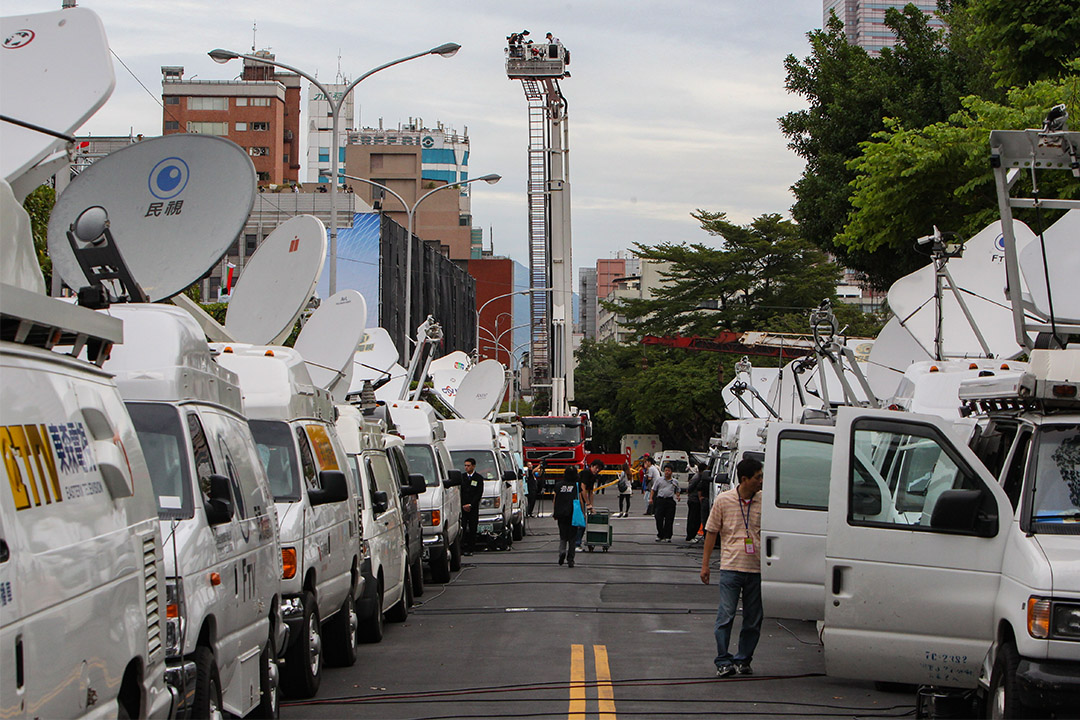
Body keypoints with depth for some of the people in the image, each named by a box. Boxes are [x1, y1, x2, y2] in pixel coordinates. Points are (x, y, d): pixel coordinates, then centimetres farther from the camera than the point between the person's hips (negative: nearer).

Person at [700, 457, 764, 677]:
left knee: (753, 619, 5)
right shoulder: (723, 500, -1)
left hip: (756, 568, 2)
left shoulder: (764, 501, 3)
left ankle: (743, 660, 17)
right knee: (726, 616, -6)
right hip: (731, 566, -2)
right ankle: (723, 662, 2)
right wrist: (705, 563, 4)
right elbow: (711, 532, 6)